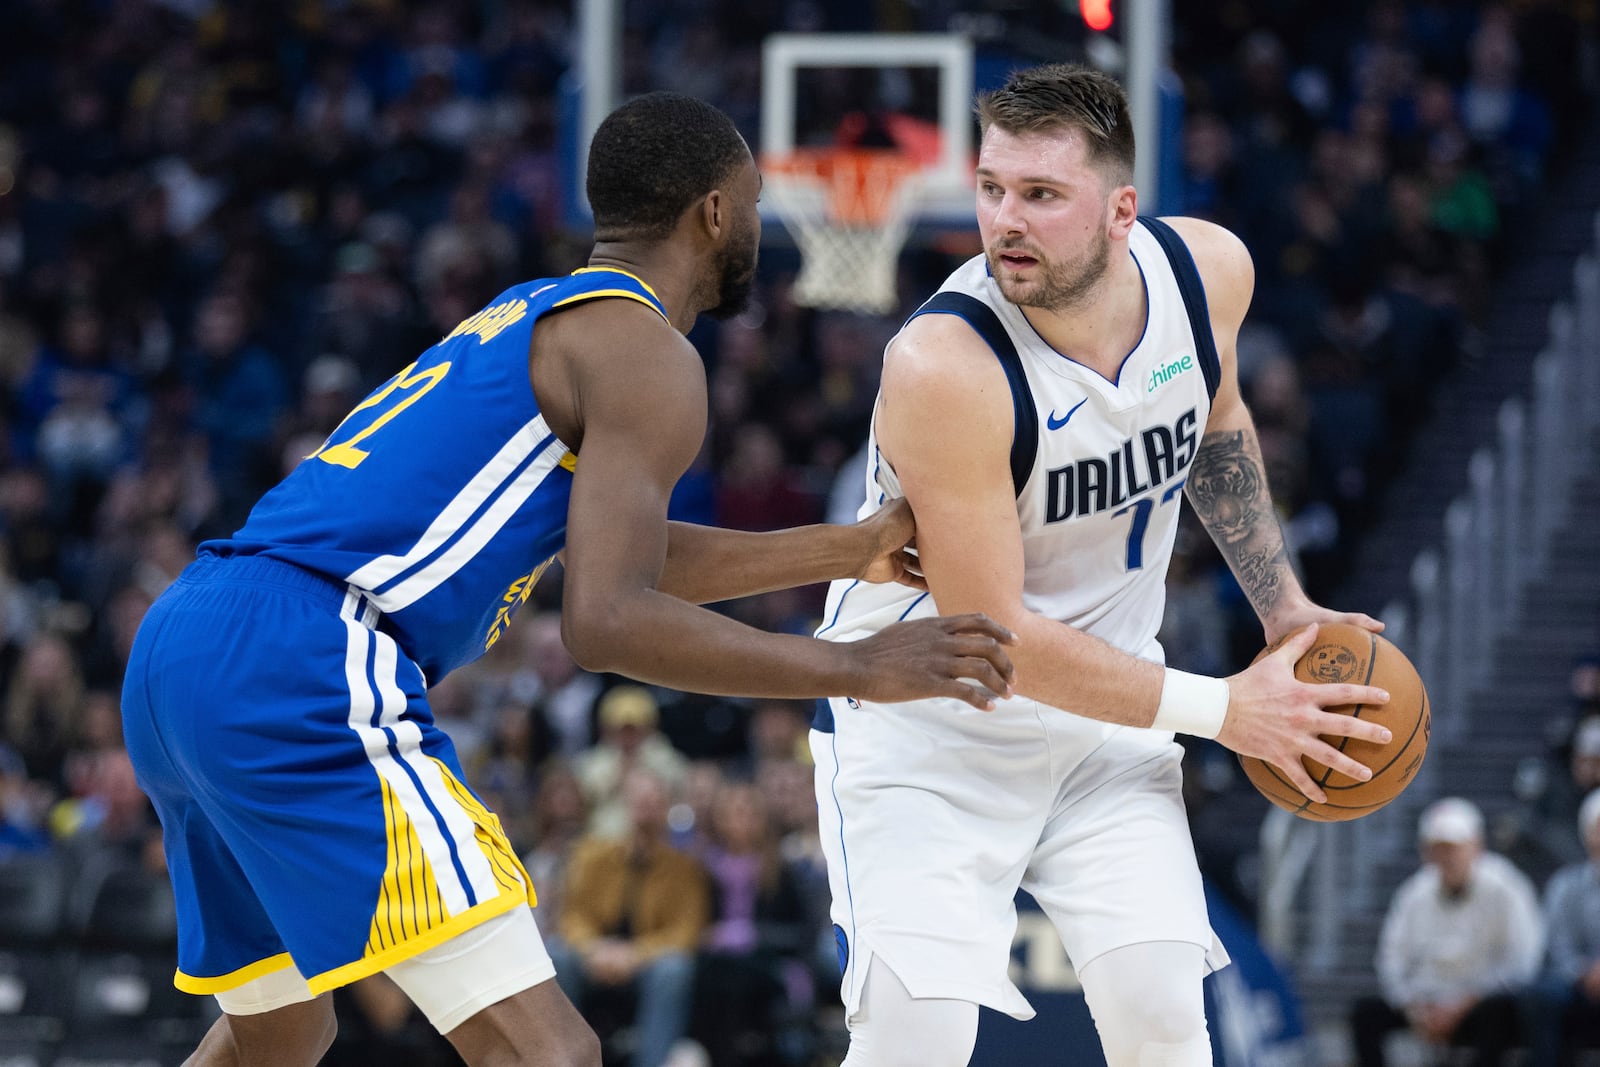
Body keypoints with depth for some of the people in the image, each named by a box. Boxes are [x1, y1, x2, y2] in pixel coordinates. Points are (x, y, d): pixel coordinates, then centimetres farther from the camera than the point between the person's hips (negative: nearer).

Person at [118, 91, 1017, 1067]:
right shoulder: (646, 354, -3)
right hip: (302, 670, -10)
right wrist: (860, 671, -8)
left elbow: (620, 552, 39)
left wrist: (851, 550, 39)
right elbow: (607, 622, -14)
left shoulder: (531, 316, 27)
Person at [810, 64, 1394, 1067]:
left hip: (1102, 703, 5)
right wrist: (1222, 710, -20)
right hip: (921, 713, -5)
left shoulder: (1210, 270, -13)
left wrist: (1285, 607, 8)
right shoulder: (944, 366, -31)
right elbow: (991, 631, -25)